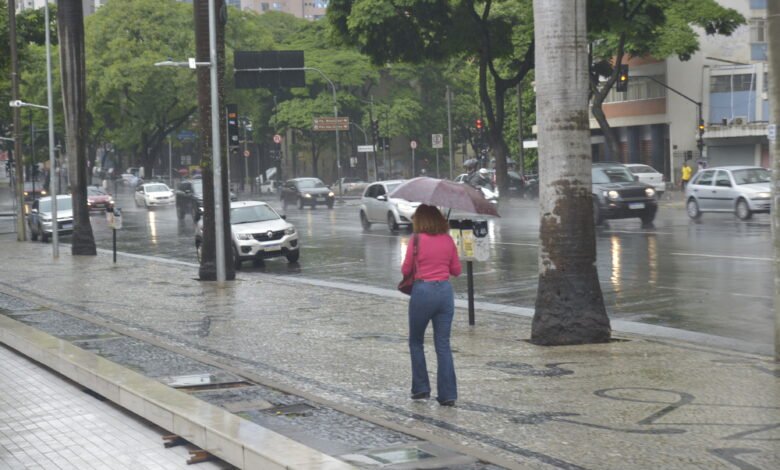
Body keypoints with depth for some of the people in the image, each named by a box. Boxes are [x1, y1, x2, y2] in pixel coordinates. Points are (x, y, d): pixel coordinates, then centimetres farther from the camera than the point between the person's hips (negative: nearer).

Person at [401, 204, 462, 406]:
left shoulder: (417, 239, -9)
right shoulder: (448, 240, 3)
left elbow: (406, 270, -3)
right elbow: (456, 270, 9)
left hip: (423, 291, -4)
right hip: (445, 291, 4)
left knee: (416, 342, 15)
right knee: (443, 345, 6)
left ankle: (421, 388, 16)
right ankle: (448, 394, 2)